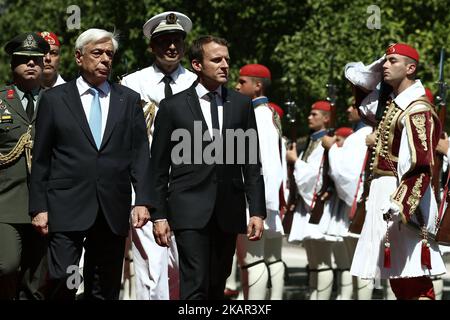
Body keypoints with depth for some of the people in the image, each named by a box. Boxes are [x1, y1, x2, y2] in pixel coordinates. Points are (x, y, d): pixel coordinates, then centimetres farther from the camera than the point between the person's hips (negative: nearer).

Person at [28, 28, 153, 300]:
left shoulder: (129, 100, 12)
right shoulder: (54, 99, 6)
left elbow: (140, 154, 7)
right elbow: (41, 159, 5)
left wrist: (143, 201, -4)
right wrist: (39, 207, -1)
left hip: (113, 212, 2)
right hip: (67, 209, -2)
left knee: (105, 290, 5)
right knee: (63, 285, -12)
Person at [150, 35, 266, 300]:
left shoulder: (241, 104, 9)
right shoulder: (173, 106, 2)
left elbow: (252, 163, 9)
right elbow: (159, 167, 3)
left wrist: (257, 211, 3)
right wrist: (159, 215, -1)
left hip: (229, 212, 3)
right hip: (190, 211, -3)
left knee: (217, 287, 9)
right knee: (195, 286, -12)